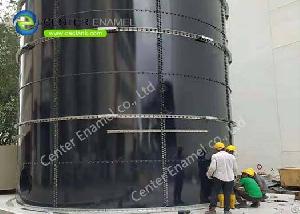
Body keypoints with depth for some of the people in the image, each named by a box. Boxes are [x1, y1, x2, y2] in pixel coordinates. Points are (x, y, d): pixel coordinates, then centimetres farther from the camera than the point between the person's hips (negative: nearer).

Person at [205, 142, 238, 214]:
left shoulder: (215, 156, -7)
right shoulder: (231, 156, 5)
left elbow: (212, 167, -12)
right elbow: (235, 168, 10)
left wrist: (209, 175, 4)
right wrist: (234, 175, 28)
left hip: (218, 177, -3)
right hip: (229, 178, 3)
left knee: (214, 193, 5)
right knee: (227, 195, 8)